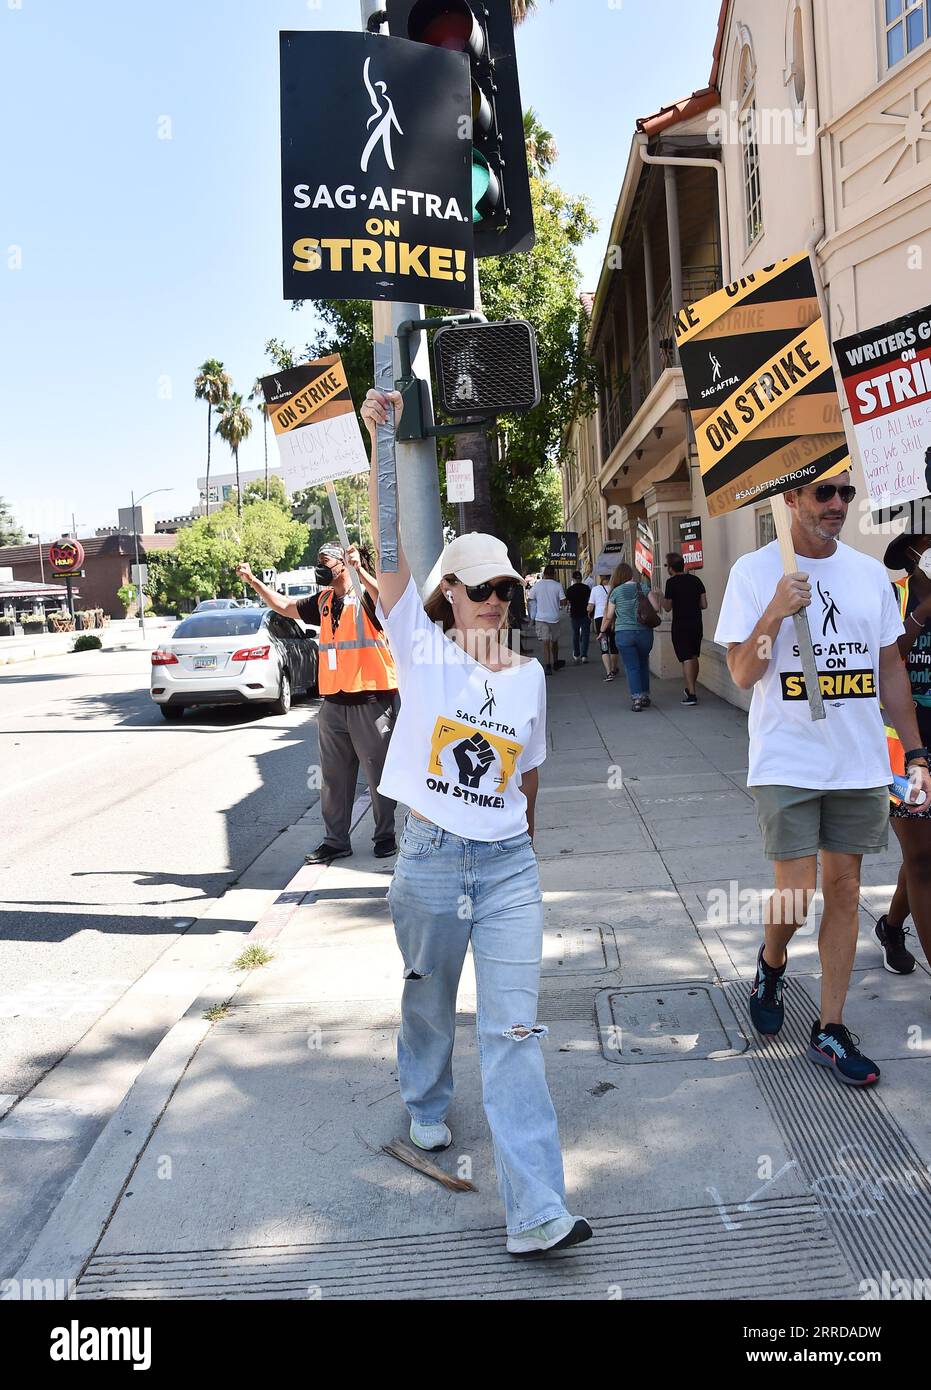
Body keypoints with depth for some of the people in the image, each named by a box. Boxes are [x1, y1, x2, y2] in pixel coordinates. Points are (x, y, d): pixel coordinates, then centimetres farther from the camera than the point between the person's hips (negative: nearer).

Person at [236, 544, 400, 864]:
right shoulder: (323, 601, 14)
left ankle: (385, 837, 17)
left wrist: (359, 570, -34)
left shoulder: (366, 596, -7)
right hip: (333, 702, 7)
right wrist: (253, 580, 21)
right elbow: (285, 606, 27)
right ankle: (336, 841, 20)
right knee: (333, 777, 11)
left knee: (378, 773, 3)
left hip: (371, 701, -7)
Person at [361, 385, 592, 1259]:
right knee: (430, 1000, 19)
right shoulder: (422, 650, -3)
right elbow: (390, 548, -13)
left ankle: (536, 1212, -1)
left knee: (514, 1029, -4)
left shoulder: (529, 675, 5)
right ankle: (426, 1107, 51)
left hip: (508, 866, 1)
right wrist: (382, 442, -19)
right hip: (429, 859, -1)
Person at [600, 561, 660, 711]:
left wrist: (602, 630, 20)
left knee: (632, 667, 2)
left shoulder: (616, 592, -2)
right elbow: (656, 606, -4)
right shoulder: (643, 587, 0)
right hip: (645, 632, 2)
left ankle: (636, 699, -7)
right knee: (643, 664, 19)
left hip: (624, 634, -2)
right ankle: (645, 696, 24)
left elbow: (608, 616, 3)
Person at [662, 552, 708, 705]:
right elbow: (704, 604, 2)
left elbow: (668, 607, -7)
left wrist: (662, 598, 11)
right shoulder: (696, 580, 4)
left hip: (680, 626, -5)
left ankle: (691, 694, -8)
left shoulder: (672, 582, -11)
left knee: (687, 659, -4)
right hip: (696, 624, 5)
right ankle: (690, 689, 31)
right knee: (694, 657, 18)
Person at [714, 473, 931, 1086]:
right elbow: (743, 674, -8)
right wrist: (776, 611, -23)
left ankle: (831, 1030, 21)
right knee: (797, 897, -5)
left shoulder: (870, 573, 7)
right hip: (787, 763, -4)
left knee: (843, 891, 9)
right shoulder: (755, 571, -5)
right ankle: (771, 965, 30)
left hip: (860, 762, 4)